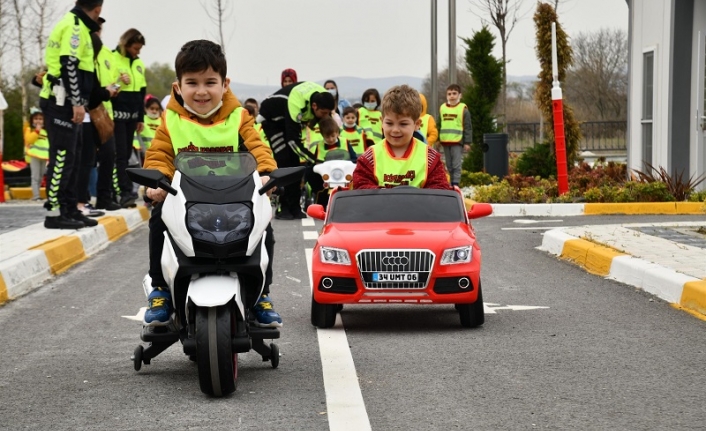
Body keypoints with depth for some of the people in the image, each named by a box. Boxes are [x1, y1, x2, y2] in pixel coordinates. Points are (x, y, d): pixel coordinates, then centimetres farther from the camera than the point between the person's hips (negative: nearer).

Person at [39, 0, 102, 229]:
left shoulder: (77, 25, 19)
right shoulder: (74, 26, -12)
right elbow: (68, 65, -20)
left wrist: (78, 102, 20)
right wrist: (77, 102, -21)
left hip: (65, 103, 10)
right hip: (61, 102, -10)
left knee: (72, 157, 13)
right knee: (62, 156, -10)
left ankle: (70, 209, 18)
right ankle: (54, 212, -10)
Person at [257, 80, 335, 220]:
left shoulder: (323, 97, -22)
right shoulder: (296, 104, -43)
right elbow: (293, 140, -39)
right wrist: (315, 160, -39)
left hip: (291, 119, 7)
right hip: (272, 119, -7)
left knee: (294, 161, 0)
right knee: (284, 161, -16)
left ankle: (294, 207, 3)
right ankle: (282, 208, -11)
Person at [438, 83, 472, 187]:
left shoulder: (463, 109, -3)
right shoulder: (442, 108, 10)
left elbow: (468, 127, -3)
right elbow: (439, 125, 17)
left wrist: (467, 142, -8)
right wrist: (437, 140, 14)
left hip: (457, 142, -5)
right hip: (445, 142, 5)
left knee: (456, 165, -8)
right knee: (449, 165, 11)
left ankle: (455, 184, -11)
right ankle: (451, 183, 20)